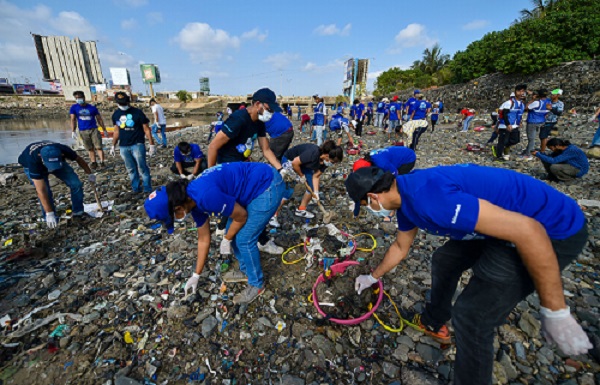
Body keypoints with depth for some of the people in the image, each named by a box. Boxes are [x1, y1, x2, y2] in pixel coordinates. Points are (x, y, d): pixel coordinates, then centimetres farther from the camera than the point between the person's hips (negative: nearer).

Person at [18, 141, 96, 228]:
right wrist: (49, 214, -40)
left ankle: (78, 214, 3)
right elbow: (41, 191, -41)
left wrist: (90, 174, -2)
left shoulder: (63, 150, -38)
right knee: (45, 192, -22)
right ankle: (51, 222, -4)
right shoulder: (34, 161, -43)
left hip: (58, 161, 3)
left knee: (76, 184, -13)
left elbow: (79, 159, -12)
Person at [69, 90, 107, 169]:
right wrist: (73, 131, -5)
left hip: (94, 130, -1)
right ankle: (93, 163, 13)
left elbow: (99, 119, 9)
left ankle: (102, 162, -9)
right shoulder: (74, 108, 5)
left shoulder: (92, 108, 2)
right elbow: (73, 120, 3)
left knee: (98, 147, -10)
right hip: (83, 131, 2)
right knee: (90, 149, 7)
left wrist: (104, 130, 10)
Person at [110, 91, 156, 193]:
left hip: (137, 145, -5)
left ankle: (148, 190, 3)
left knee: (142, 168, -5)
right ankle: (136, 189, 18)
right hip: (123, 147, 5)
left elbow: (146, 129, -4)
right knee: (131, 169, 9)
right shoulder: (116, 114, 9)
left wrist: (152, 145, -8)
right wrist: (113, 146, 19)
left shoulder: (137, 112, -5)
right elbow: (116, 131, 18)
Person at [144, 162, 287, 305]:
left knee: (244, 239, -2)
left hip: (268, 185, -9)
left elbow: (241, 216, -15)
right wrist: (196, 276, 23)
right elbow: (204, 240, 14)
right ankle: (246, 271, 37)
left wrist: (226, 240, 3)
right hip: (255, 185, 9)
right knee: (233, 233, 15)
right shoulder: (194, 201, 4)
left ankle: (256, 284, 20)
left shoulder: (205, 196, -27)